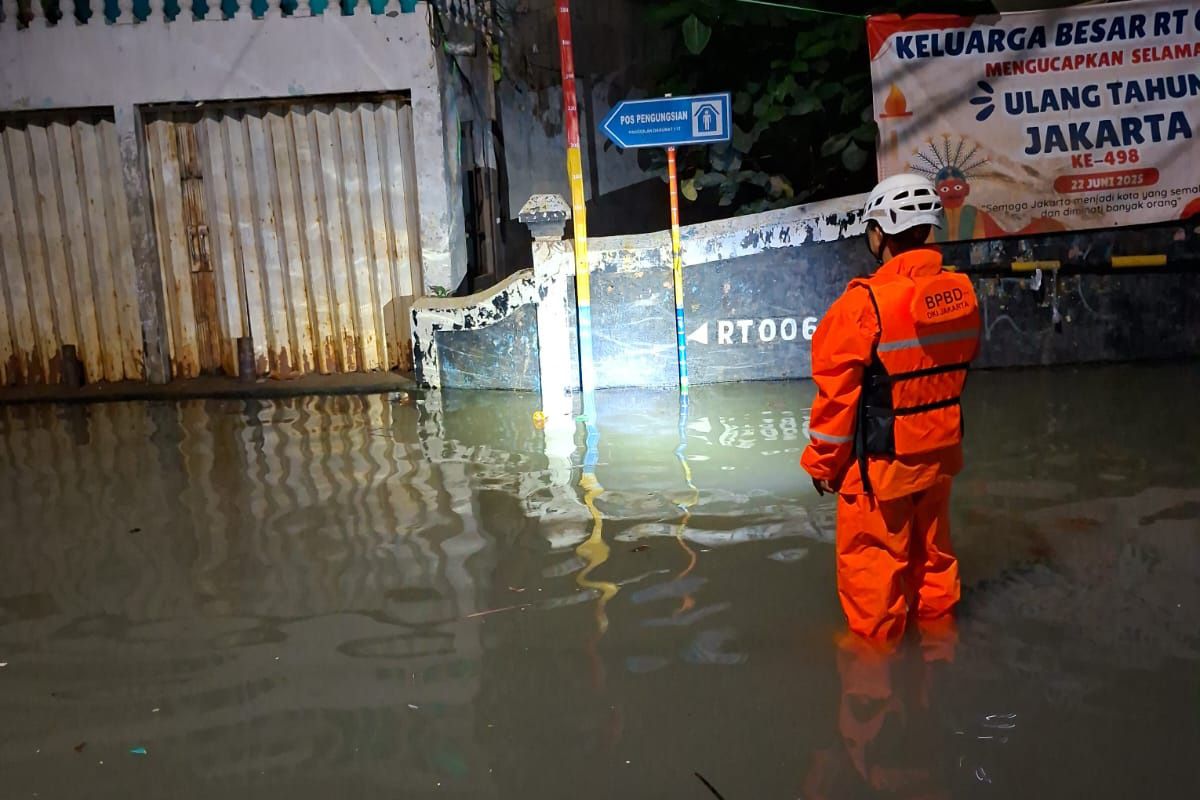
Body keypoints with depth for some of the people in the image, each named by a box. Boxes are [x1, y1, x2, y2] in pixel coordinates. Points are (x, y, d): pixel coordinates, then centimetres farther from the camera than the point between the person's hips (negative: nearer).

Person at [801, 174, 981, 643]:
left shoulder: (865, 303, -24)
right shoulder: (962, 292, -5)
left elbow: (837, 392, -17)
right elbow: (960, 366, 6)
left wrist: (822, 461, -5)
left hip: (881, 460, -6)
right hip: (939, 450, 6)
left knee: (870, 553, 12)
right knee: (932, 542, 24)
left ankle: (875, 639, 26)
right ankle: (936, 616, 42)